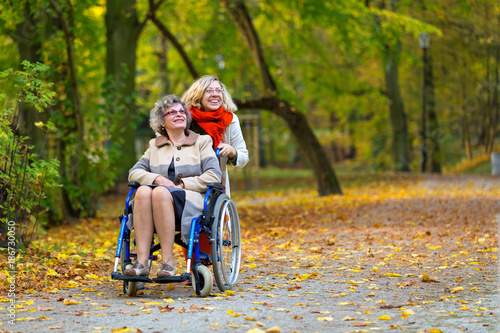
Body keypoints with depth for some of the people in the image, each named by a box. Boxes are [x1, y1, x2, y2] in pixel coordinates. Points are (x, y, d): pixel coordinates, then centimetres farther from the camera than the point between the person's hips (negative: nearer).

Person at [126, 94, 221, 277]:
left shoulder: (202, 141, 16)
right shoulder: (154, 145, 25)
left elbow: (214, 176, 2)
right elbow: (134, 172, 14)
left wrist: (182, 185, -9)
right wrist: (157, 179, -6)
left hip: (192, 201, -3)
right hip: (161, 200, 3)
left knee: (161, 193, -36)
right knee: (143, 191, -33)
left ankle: (168, 261, -38)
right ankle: (142, 261, -41)